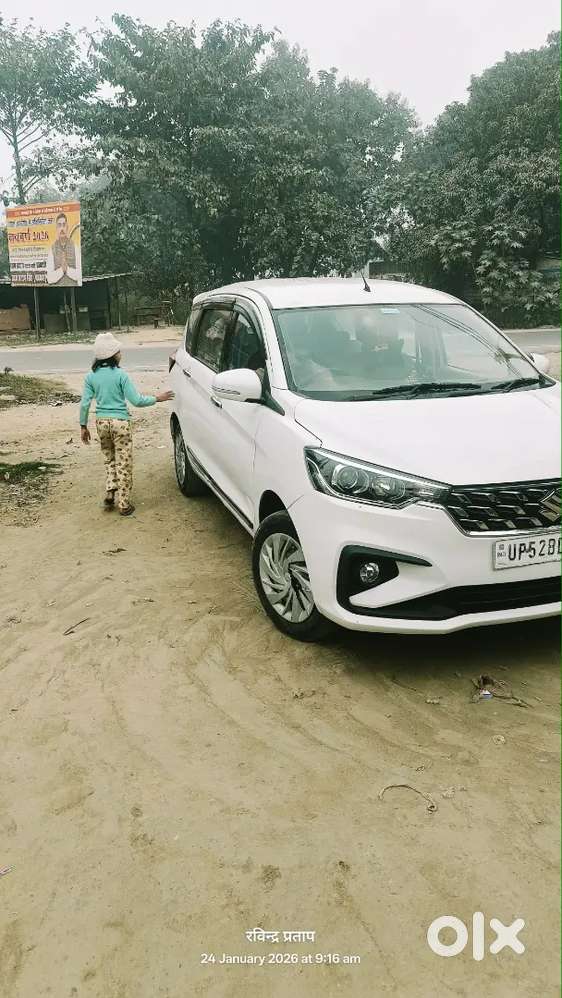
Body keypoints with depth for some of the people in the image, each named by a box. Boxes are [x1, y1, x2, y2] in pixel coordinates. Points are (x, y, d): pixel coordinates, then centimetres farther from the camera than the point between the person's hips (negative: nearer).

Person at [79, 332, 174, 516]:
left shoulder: (91, 376, 0)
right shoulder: (121, 375, -12)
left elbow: (85, 403, 0)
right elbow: (136, 400, -13)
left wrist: (83, 426, 10)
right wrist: (156, 398, 0)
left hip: (101, 422, 4)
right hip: (120, 422, -4)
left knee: (109, 459, 24)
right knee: (123, 464, 4)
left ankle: (110, 492, 13)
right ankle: (124, 505, 8)